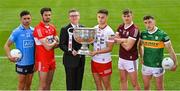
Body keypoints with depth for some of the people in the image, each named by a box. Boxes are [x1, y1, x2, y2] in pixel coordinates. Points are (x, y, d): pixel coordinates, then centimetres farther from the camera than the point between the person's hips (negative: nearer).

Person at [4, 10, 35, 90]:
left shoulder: (33, 30, 3)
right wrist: (9, 56, -20)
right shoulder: (17, 32, -7)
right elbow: (6, 45, -4)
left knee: (28, 85, 14)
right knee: (21, 86, 4)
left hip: (32, 62, 4)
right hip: (21, 63, -4)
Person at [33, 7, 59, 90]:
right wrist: (54, 42, 0)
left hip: (51, 59, 7)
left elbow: (57, 43, 8)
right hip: (42, 60, -7)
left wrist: (51, 45, -11)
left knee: (49, 83, 14)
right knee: (43, 85, -2)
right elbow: (47, 47, -19)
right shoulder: (39, 29, -17)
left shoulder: (52, 27, 8)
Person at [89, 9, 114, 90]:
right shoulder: (94, 28, 3)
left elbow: (109, 48, -16)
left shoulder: (109, 32, -15)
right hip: (94, 61, 6)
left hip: (104, 62, -6)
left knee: (107, 85, 7)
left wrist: (96, 52, -22)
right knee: (98, 84, 15)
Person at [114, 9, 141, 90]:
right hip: (121, 57, 7)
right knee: (123, 80, 17)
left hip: (131, 59, -7)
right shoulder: (121, 27, 5)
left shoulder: (134, 29, -19)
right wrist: (124, 40, -17)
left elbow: (128, 47, -22)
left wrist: (120, 40, -6)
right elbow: (115, 39, -2)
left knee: (134, 83, 1)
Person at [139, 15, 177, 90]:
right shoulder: (143, 34, -2)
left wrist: (175, 63, -14)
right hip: (146, 65, 4)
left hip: (158, 66, -4)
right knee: (146, 87, 16)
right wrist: (141, 57, 7)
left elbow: (170, 50, -11)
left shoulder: (162, 34, -15)